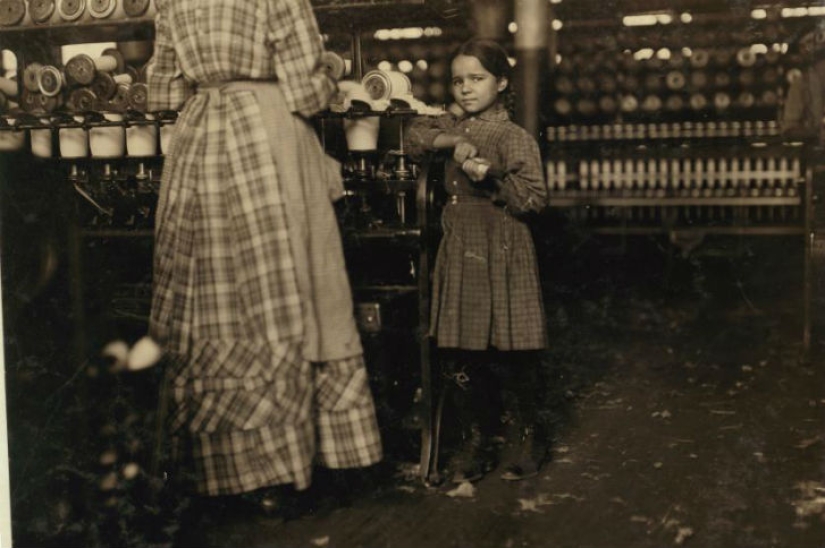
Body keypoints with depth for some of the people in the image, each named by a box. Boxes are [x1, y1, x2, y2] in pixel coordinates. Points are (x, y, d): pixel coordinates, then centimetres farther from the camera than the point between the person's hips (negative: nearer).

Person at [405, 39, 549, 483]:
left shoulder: (513, 137, -8)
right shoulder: (454, 125, 12)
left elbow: (534, 198, -12)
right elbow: (414, 135, 11)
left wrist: (490, 175, -25)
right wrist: (451, 139, -2)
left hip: (501, 258, -6)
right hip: (458, 255, 6)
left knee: (513, 356, 1)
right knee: (459, 356, 8)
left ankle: (528, 439, 20)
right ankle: (475, 443, 21)